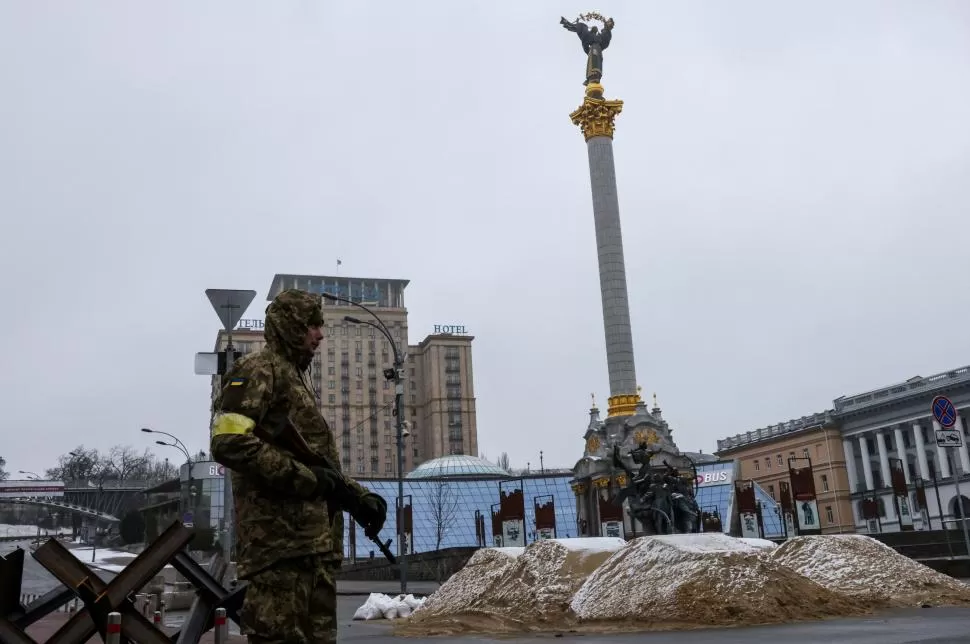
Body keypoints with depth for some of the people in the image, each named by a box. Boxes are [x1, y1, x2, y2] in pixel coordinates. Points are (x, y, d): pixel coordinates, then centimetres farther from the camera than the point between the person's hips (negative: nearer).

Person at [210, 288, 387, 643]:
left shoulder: (297, 378, 25)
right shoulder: (259, 370, -4)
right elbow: (229, 443, -19)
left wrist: (359, 496, 14)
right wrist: (304, 477, -18)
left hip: (315, 540, 10)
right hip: (279, 537, -10)